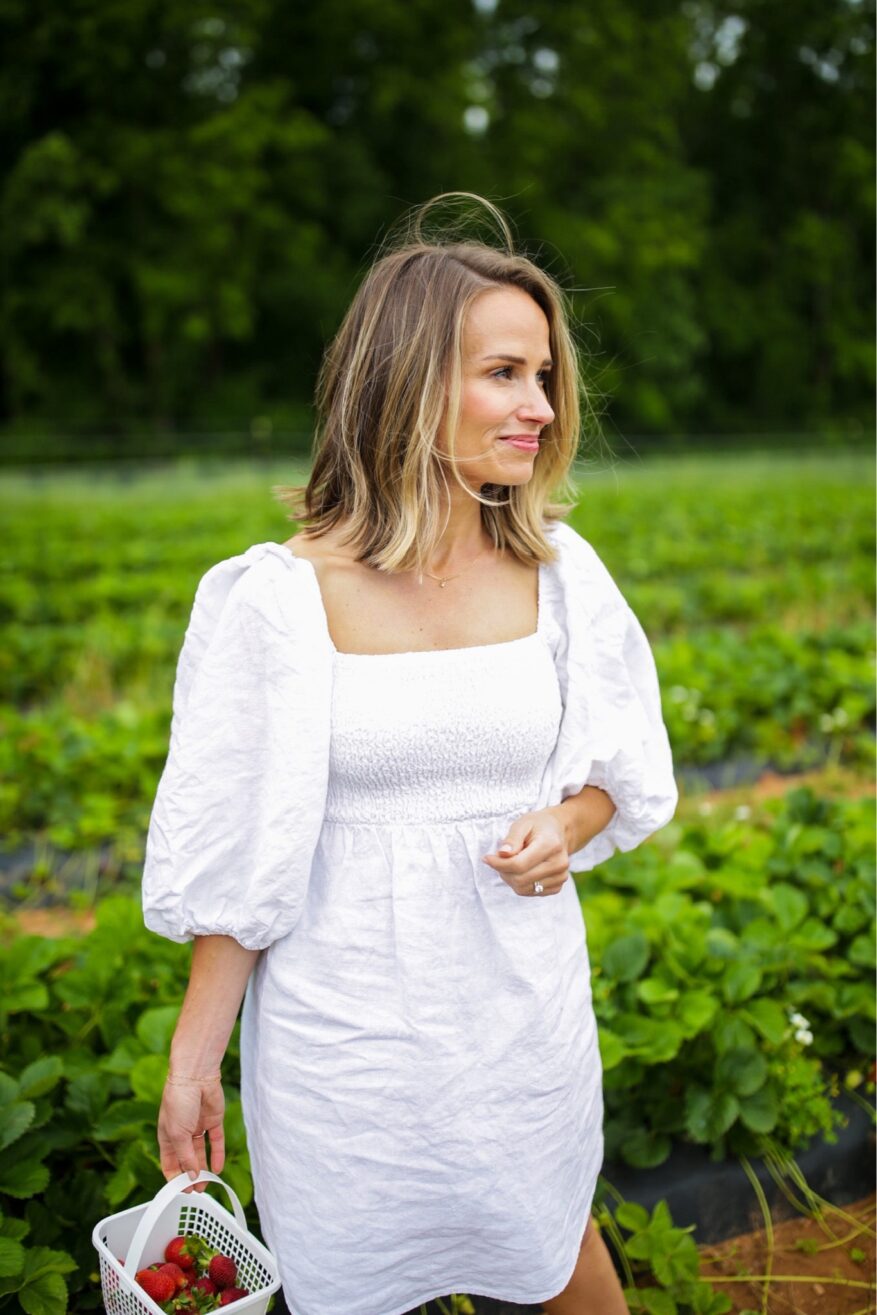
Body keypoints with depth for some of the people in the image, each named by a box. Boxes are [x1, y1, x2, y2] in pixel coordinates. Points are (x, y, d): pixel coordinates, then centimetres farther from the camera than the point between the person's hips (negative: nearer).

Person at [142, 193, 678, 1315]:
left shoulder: (558, 572, -5)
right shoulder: (284, 595, -14)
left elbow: (619, 770, 8)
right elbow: (237, 856, -7)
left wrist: (564, 826, -13)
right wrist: (192, 1061, -3)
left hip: (525, 1003, 3)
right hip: (345, 1022, -2)